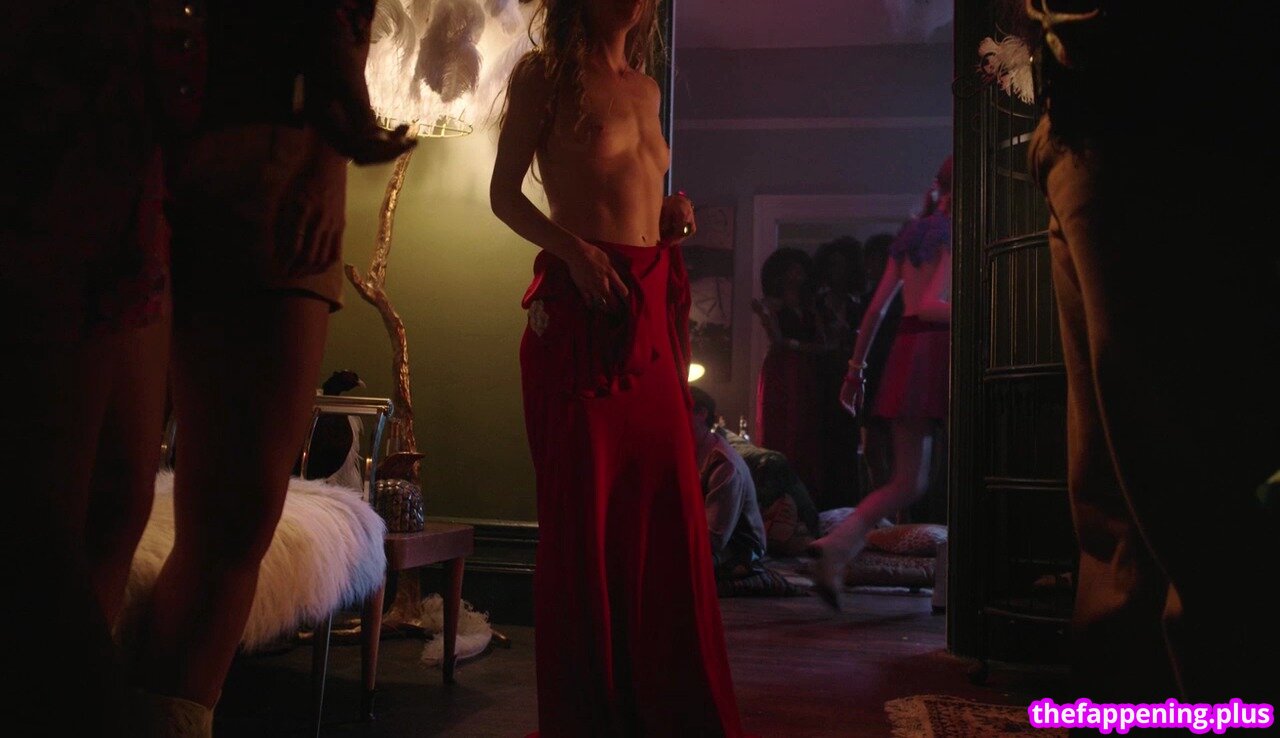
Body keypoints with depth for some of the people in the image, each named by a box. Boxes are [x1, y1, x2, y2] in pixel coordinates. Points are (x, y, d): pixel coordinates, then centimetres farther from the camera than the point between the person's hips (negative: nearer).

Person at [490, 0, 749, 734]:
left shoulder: (647, 88, 20)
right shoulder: (545, 75, 4)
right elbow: (504, 192, 0)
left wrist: (672, 218, 6)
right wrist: (572, 249, -16)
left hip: (653, 306, 6)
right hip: (579, 302, -6)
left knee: (667, 504, 3)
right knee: (584, 508, -2)